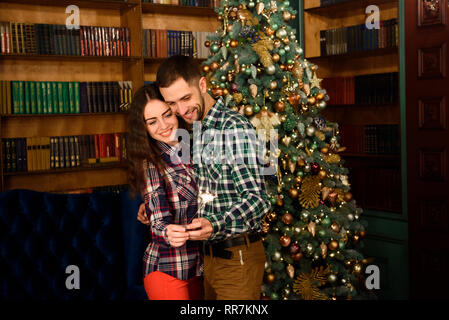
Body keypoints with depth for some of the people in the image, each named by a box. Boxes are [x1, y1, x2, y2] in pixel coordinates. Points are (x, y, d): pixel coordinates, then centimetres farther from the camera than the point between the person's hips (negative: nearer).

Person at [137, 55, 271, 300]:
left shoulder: (236, 128, -18)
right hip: (210, 253, 8)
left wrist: (215, 225, -38)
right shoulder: (199, 132, 11)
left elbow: (257, 199, -23)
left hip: (237, 257, -8)